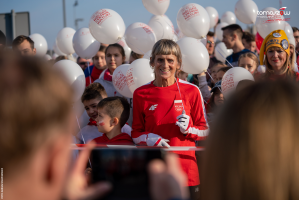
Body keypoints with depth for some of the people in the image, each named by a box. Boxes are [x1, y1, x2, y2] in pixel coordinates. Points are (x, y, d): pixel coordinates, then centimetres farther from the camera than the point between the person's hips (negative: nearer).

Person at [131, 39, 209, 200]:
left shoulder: (191, 91, 3)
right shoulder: (141, 94, 5)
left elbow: (205, 131, 8)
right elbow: (135, 134, 10)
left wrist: (188, 129, -12)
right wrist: (151, 139, -10)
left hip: (186, 167, 0)